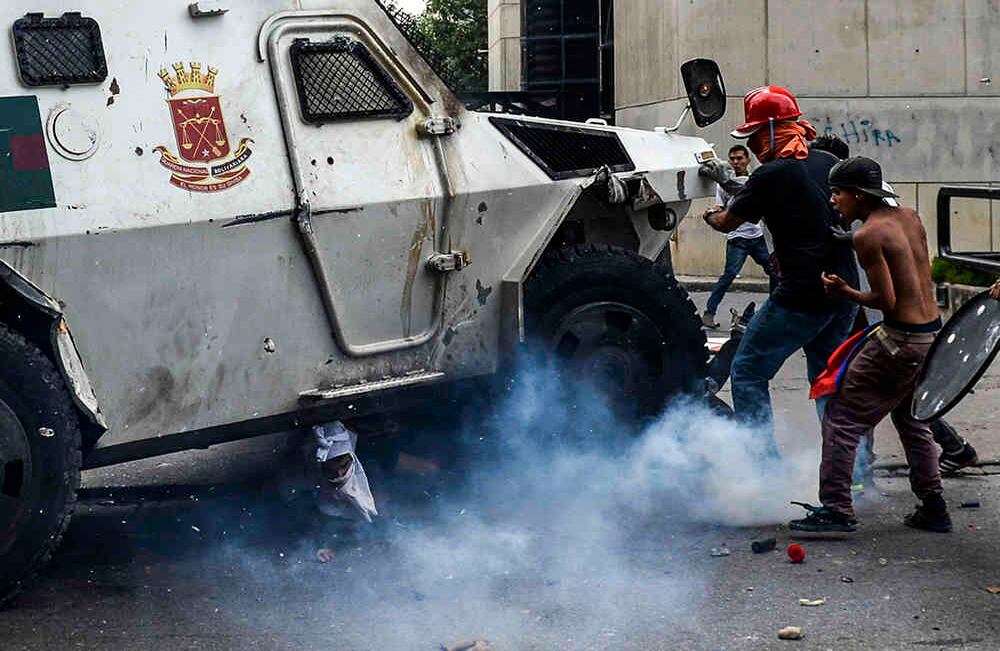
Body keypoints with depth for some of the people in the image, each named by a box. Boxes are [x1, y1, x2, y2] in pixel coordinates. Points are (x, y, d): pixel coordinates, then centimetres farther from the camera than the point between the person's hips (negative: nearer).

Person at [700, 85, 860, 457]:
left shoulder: (771, 175, -12)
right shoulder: (828, 164, 8)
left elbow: (728, 222, 1)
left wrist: (711, 217, 25)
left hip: (801, 297, -7)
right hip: (844, 294, 7)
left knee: (748, 374, 6)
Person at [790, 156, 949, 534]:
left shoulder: (868, 235, -15)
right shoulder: (909, 217, 9)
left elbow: (887, 300, -19)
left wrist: (845, 293, -5)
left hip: (901, 340, -9)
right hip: (933, 333, 9)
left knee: (841, 417, 0)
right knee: (910, 418, 25)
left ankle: (835, 510, -1)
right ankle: (934, 509, 27)